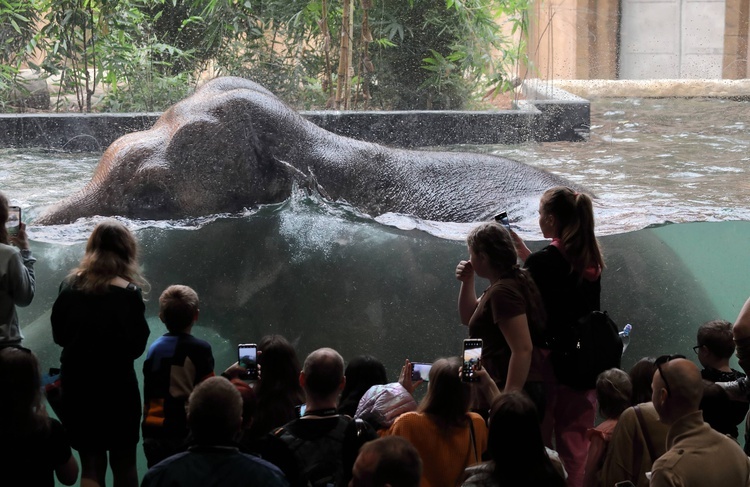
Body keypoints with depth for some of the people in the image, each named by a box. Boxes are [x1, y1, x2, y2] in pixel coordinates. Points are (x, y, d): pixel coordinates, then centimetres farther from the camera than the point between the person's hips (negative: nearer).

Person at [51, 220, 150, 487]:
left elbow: (59, 335, 6)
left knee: (90, 464, 11)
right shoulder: (129, 293, -15)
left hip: (76, 384, 3)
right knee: (124, 462, 15)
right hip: (116, 386, -3)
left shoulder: (70, 285, -3)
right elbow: (136, 346, -11)